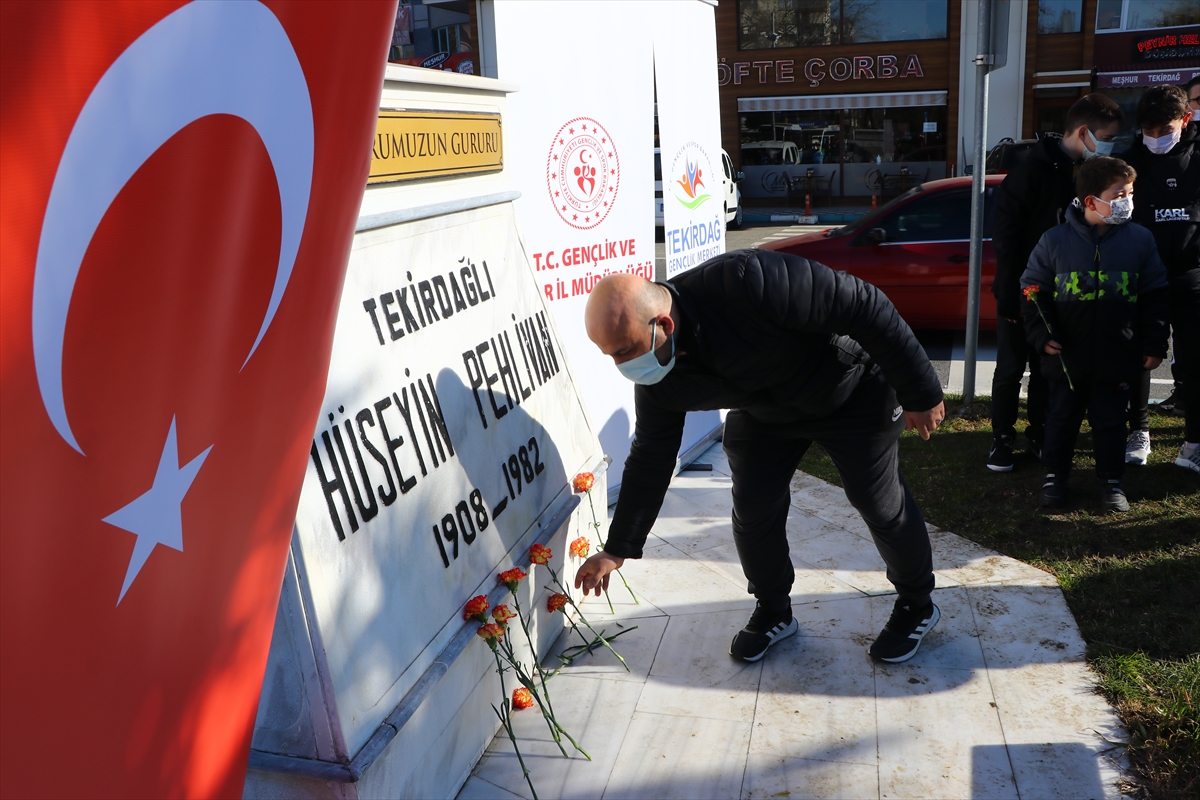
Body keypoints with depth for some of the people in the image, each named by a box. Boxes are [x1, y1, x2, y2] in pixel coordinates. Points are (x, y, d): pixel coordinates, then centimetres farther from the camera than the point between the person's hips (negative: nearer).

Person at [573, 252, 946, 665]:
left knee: (881, 503, 1)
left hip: (852, 392, -4)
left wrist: (919, 393, -26)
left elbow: (863, 305, -35)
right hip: (763, 413, 5)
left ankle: (917, 605, 28)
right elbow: (650, 459, -6)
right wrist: (617, 550, -2)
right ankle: (773, 612, 26)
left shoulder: (745, 283, -43)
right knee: (752, 513, -1)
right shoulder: (656, 380, -20)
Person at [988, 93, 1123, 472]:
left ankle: (1040, 434, 24)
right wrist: (1011, 293, -16)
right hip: (1022, 293, -6)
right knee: (1011, 368, 4)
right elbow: (1005, 235, -15)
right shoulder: (1033, 170, -15)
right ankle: (1002, 438, 16)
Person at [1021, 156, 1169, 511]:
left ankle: (1111, 479, 26)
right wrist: (1042, 336, -9)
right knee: (1062, 417, 11)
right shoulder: (1055, 240, -7)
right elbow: (1033, 291, -1)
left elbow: (1155, 296, 4)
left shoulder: (1140, 239, -2)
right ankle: (1055, 475, 26)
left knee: (1110, 421, 10)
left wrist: (1154, 345, 3)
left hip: (1117, 358, 1)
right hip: (1067, 355, -1)